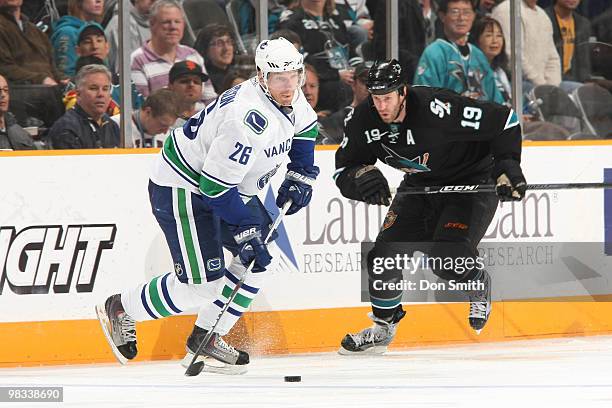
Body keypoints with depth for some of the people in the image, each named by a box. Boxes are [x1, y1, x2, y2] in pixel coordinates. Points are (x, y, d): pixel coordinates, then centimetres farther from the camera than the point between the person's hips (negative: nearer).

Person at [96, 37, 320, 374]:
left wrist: (299, 176, 12)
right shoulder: (248, 119, -33)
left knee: (264, 253, 6)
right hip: (183, 189, -10)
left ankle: (206, 337, 14)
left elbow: (304, 128, 22)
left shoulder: (290, 98, -3)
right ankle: (120, 310, 10)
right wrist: (246, 232, -25)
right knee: (202, 286, -12)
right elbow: (216, 186, -30)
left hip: (227, 184, 10)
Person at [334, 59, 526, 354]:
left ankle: (479, 287, 11)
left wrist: (508, 165, -28)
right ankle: (382, 327, 15)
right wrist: (363, 177, -30)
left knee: (447, 257, -24)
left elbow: (503, 120, -26)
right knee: (386, 250, -6)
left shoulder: (435, 107, -33)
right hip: (420, 185, 6)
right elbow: (343, 170, -7)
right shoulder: (364, 119, -15)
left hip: (473, 183, -6)